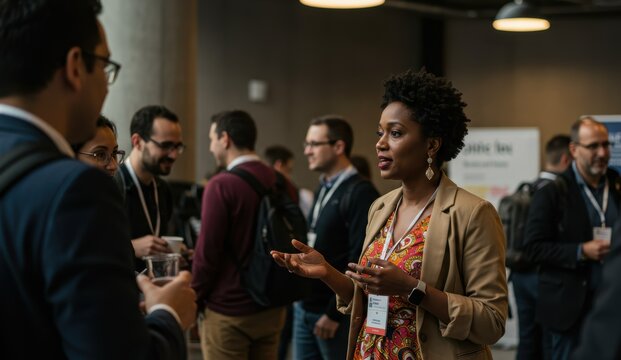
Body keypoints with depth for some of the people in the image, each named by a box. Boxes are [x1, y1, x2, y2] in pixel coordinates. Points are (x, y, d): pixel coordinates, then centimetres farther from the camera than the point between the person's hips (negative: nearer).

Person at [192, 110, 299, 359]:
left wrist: (194, 302, -1)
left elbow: (208, 252, -15)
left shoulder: (222, 185, -15)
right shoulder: (284, 184, 3)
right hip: (272, 309, 6)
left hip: (228, 311, -6)